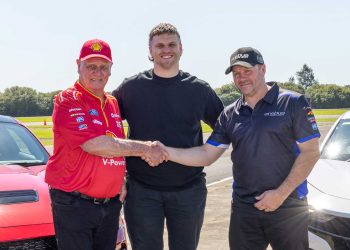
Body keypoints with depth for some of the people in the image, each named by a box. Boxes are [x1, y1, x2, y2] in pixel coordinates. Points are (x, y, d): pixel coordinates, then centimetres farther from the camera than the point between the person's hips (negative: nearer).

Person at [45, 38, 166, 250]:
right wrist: (145, 149, -15)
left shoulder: (113, 103, 12)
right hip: (73, 204, -7)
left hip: (111, 203, 7)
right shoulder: (67, 100, -10)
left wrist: (121, 181, 5)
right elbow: (94, 145, -22)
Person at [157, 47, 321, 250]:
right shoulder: (229, 115, 9)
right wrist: (166, 152, -8)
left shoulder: (293, 103, -4)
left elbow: (310, 152, -7)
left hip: (288, 206, -3)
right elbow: (206, 155, 6)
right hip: (242, 207, 4)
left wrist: (281, 193, -13)